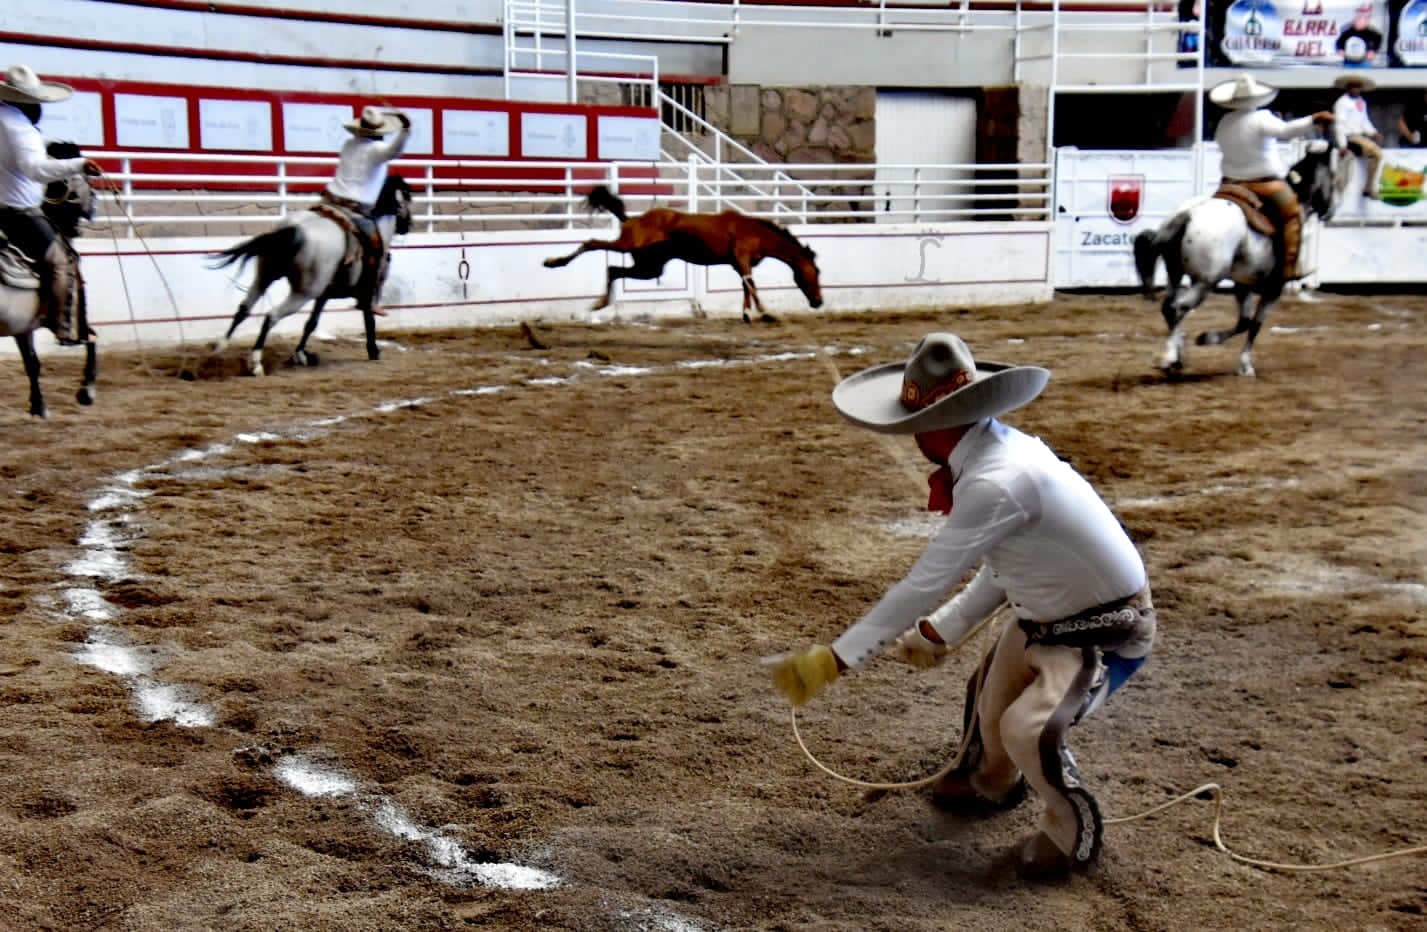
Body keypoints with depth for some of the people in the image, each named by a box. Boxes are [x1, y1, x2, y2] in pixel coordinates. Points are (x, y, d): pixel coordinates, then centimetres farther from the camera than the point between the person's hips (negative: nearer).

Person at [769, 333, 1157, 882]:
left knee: (1028, 730, -26)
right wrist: (939, 631, 10)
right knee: (987, 701, 23)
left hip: (1108, 635, -10)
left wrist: (833, 659, -25)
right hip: (1045, 619, 10)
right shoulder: (997, 449, -3)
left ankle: (1073, 835, 5)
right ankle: (990, 782, 57)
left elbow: (922, 584, -31)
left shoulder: (994, 484, -33)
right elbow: (1003, 568, 9)